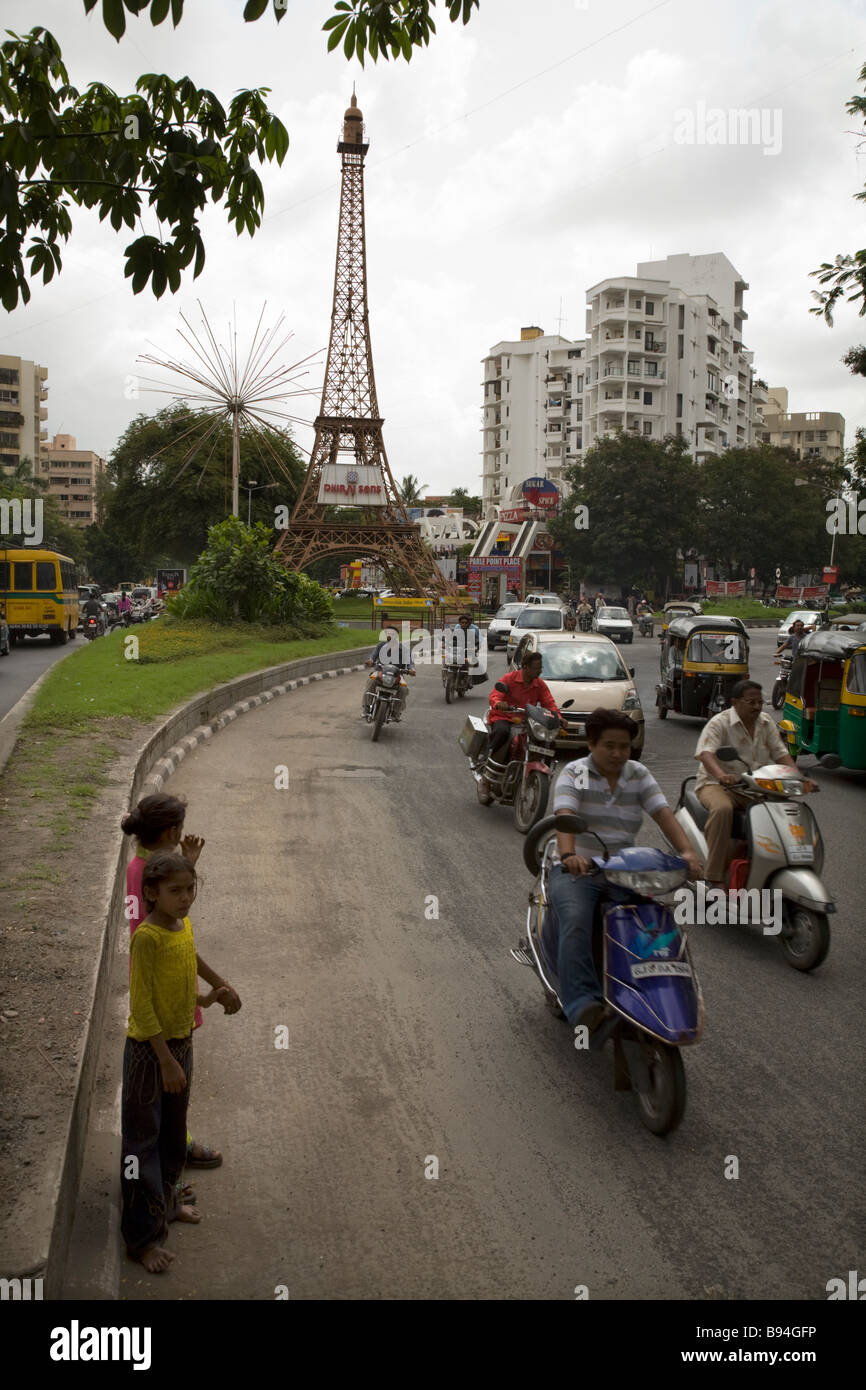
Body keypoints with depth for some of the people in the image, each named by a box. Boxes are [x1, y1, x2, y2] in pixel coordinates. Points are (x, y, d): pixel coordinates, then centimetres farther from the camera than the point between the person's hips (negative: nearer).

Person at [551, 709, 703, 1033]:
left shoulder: (639, 775, 10)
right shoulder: (574, 773, -2)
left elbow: (662, 813, -4)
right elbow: (565, 816, -20)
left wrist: (686, 851, -22)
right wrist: (568, 854, -40)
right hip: (577, 870, -4)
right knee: (576, 922, -31)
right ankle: (581, 1002, -38)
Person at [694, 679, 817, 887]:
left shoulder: (766, 723, 11)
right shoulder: (719, 723, -10)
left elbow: (781, 753, 7)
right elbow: (705, 753, -26)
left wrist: (801, 779, -11)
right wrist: (721, 775, -46)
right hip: (717, 785, -6)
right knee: (722, 809, -39)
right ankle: (715, 878, -37)